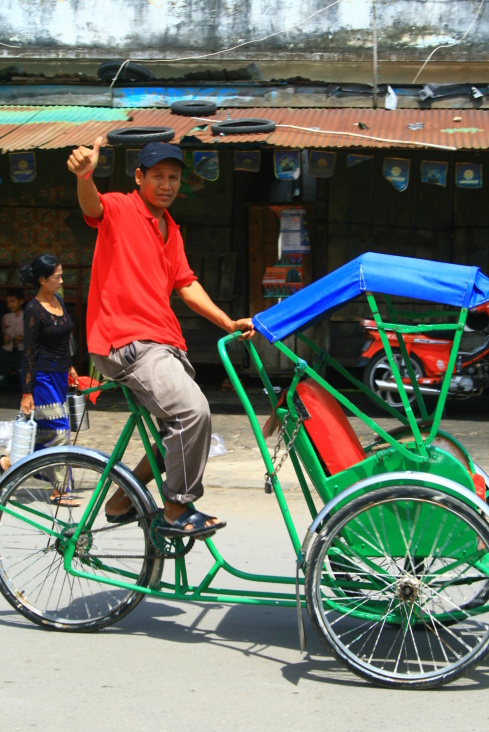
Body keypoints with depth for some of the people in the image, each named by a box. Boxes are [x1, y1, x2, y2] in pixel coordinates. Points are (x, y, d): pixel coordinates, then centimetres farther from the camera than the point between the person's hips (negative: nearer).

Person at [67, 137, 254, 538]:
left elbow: (186, 284, 20)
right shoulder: (121, 210, -4)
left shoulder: (171, 230, 21)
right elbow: (92, 206, -27)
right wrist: (84, 176, -50)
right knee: (194, 411, -24)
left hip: (163, 342, 9)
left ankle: (124, 496, 27)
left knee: (183, 431, 12)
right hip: (127, 340, -9)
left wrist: (229, 323, 11)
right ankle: (178, 511, -9)